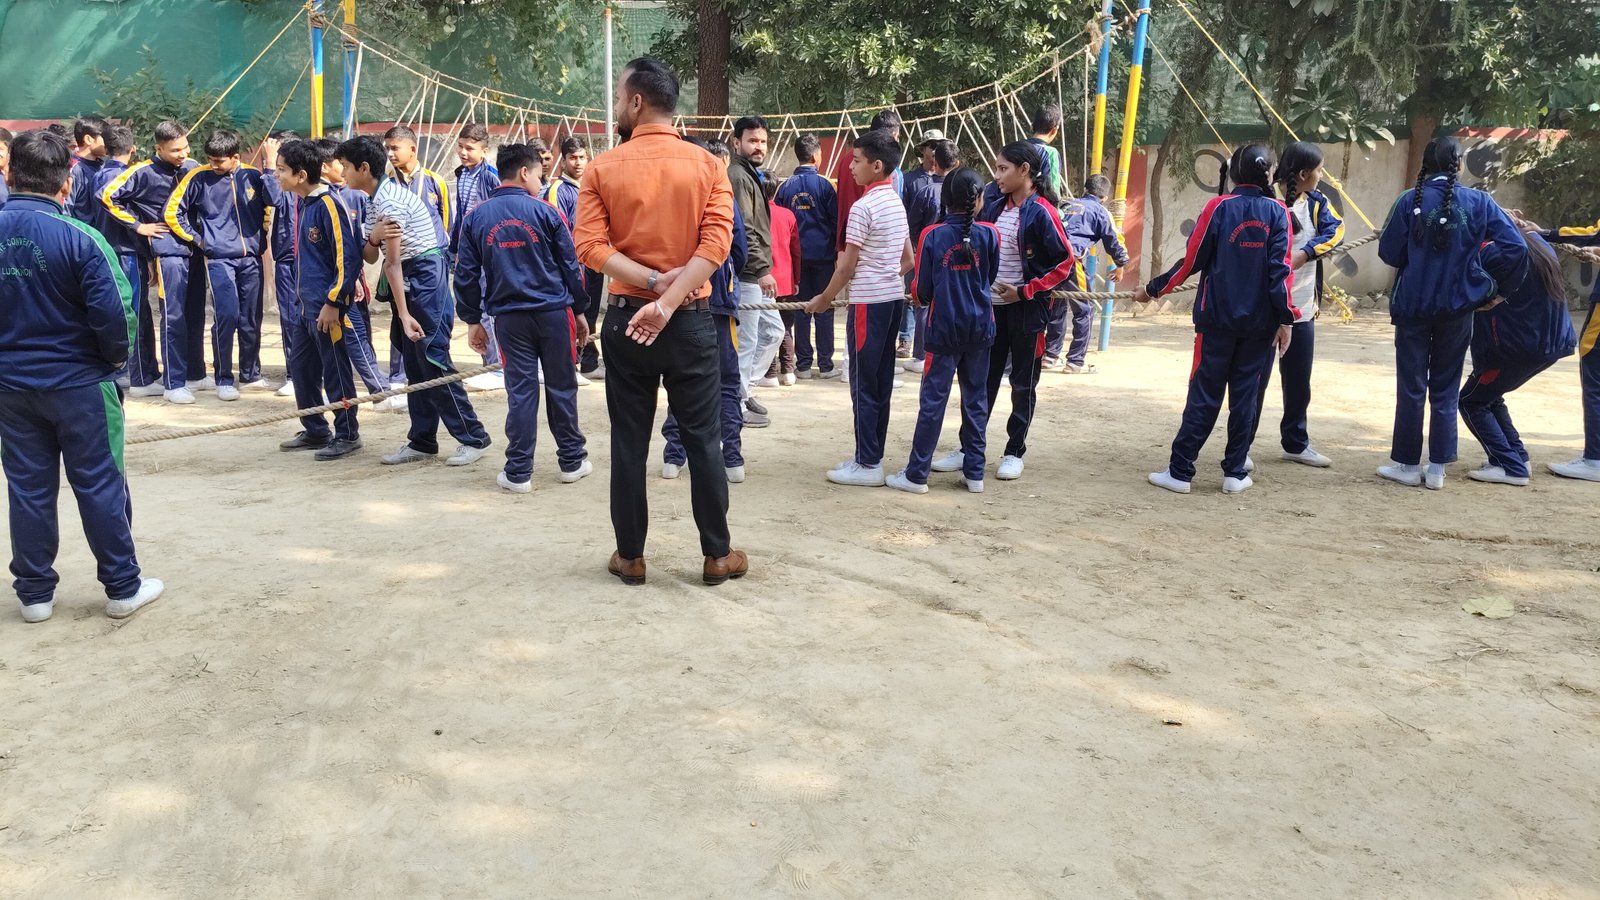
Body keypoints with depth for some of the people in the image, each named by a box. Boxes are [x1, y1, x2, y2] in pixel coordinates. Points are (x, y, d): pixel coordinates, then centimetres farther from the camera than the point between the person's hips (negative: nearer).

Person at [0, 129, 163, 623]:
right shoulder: (79, 238, -17)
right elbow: (114, 312, -20)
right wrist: (116, 358, -2)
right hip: (79, 382, -4)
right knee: (100, 486, 5)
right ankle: (124, 588, 13)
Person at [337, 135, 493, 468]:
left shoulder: (389, 201, -17)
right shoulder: (374, 200, 12)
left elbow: (393, 263, -20)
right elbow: (370, 257, 7)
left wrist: (403, 314, -19)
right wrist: (373, 239, -17)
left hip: (426, 274, -10)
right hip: (410, 279, 10)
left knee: (432, 359, -10)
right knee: (414, 363, 9)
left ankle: (473, 438, -3)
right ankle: (422, 441, 13)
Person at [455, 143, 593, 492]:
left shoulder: (476, 218, 3)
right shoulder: (546, 212, -4)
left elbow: (466, 274, 5)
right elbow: (570, 265, -1)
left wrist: (473, 320, 12)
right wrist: (580, 310, 9)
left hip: (509, 316, 2)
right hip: (554, 312, -2)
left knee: (520, 391, 5)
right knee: (562, 387, 9)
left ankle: (518, 472, 8)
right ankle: (573, 462, 18)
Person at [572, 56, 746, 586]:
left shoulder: (602, 170, -2)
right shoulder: (708, 166, -1)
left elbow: (590, 246, -12)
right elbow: (716, 243, -13)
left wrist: (652, 281, -16)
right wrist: (668, 301, -19)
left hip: (625, 319, 0)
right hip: (690, 321, 0)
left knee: (629, 442, 9)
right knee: (702, 440, 8)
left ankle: (630, 557, 17)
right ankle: (717, 556, 16)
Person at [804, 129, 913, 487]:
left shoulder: (862, 207, -14)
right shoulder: (898, 204, 13)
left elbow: (847, 266, -11)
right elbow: (908, 261, 17)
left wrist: (824, 298, 1)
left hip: (869, 303, -9)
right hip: (894, 299, 9)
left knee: (864, 385, -3)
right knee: (881, 383, 12)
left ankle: (868, 465, 1)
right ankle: (870, 457, 20)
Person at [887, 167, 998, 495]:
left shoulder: (932, 235, -8)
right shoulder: (990, 234, -4)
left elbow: (922, 289, -5)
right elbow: (991, 278, 10)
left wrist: (918, 295, 18)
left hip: (945, 327, -2)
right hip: (980, 328, 2)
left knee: (933, 400, 1)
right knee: (976, 399, 11)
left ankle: (916, 474, 5)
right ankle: (974, 472, 17)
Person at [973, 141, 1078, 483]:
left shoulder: (1041, 212, -13)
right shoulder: (994, 209, 5)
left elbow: (1066, 262, -13)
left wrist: (1025, 291, -16)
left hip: (1027, 310, -6)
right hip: (992, 306, 6)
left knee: (1023, 382, 7)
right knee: (983, 379, 10)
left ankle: (1014, 452, 18)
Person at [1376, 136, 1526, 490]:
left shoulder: (1410, 201, -9)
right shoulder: (1479, 202, -4)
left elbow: (1388, 253, -6)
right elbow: (1516, 247, -8)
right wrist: (1481, 277, 4)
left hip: (1413, 306, -1)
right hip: (1457, 309, 1)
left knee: (1411, 387, 9)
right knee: (1446, 390, 12)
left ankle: (1407, 464, 14)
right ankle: (1437, 469, 14)